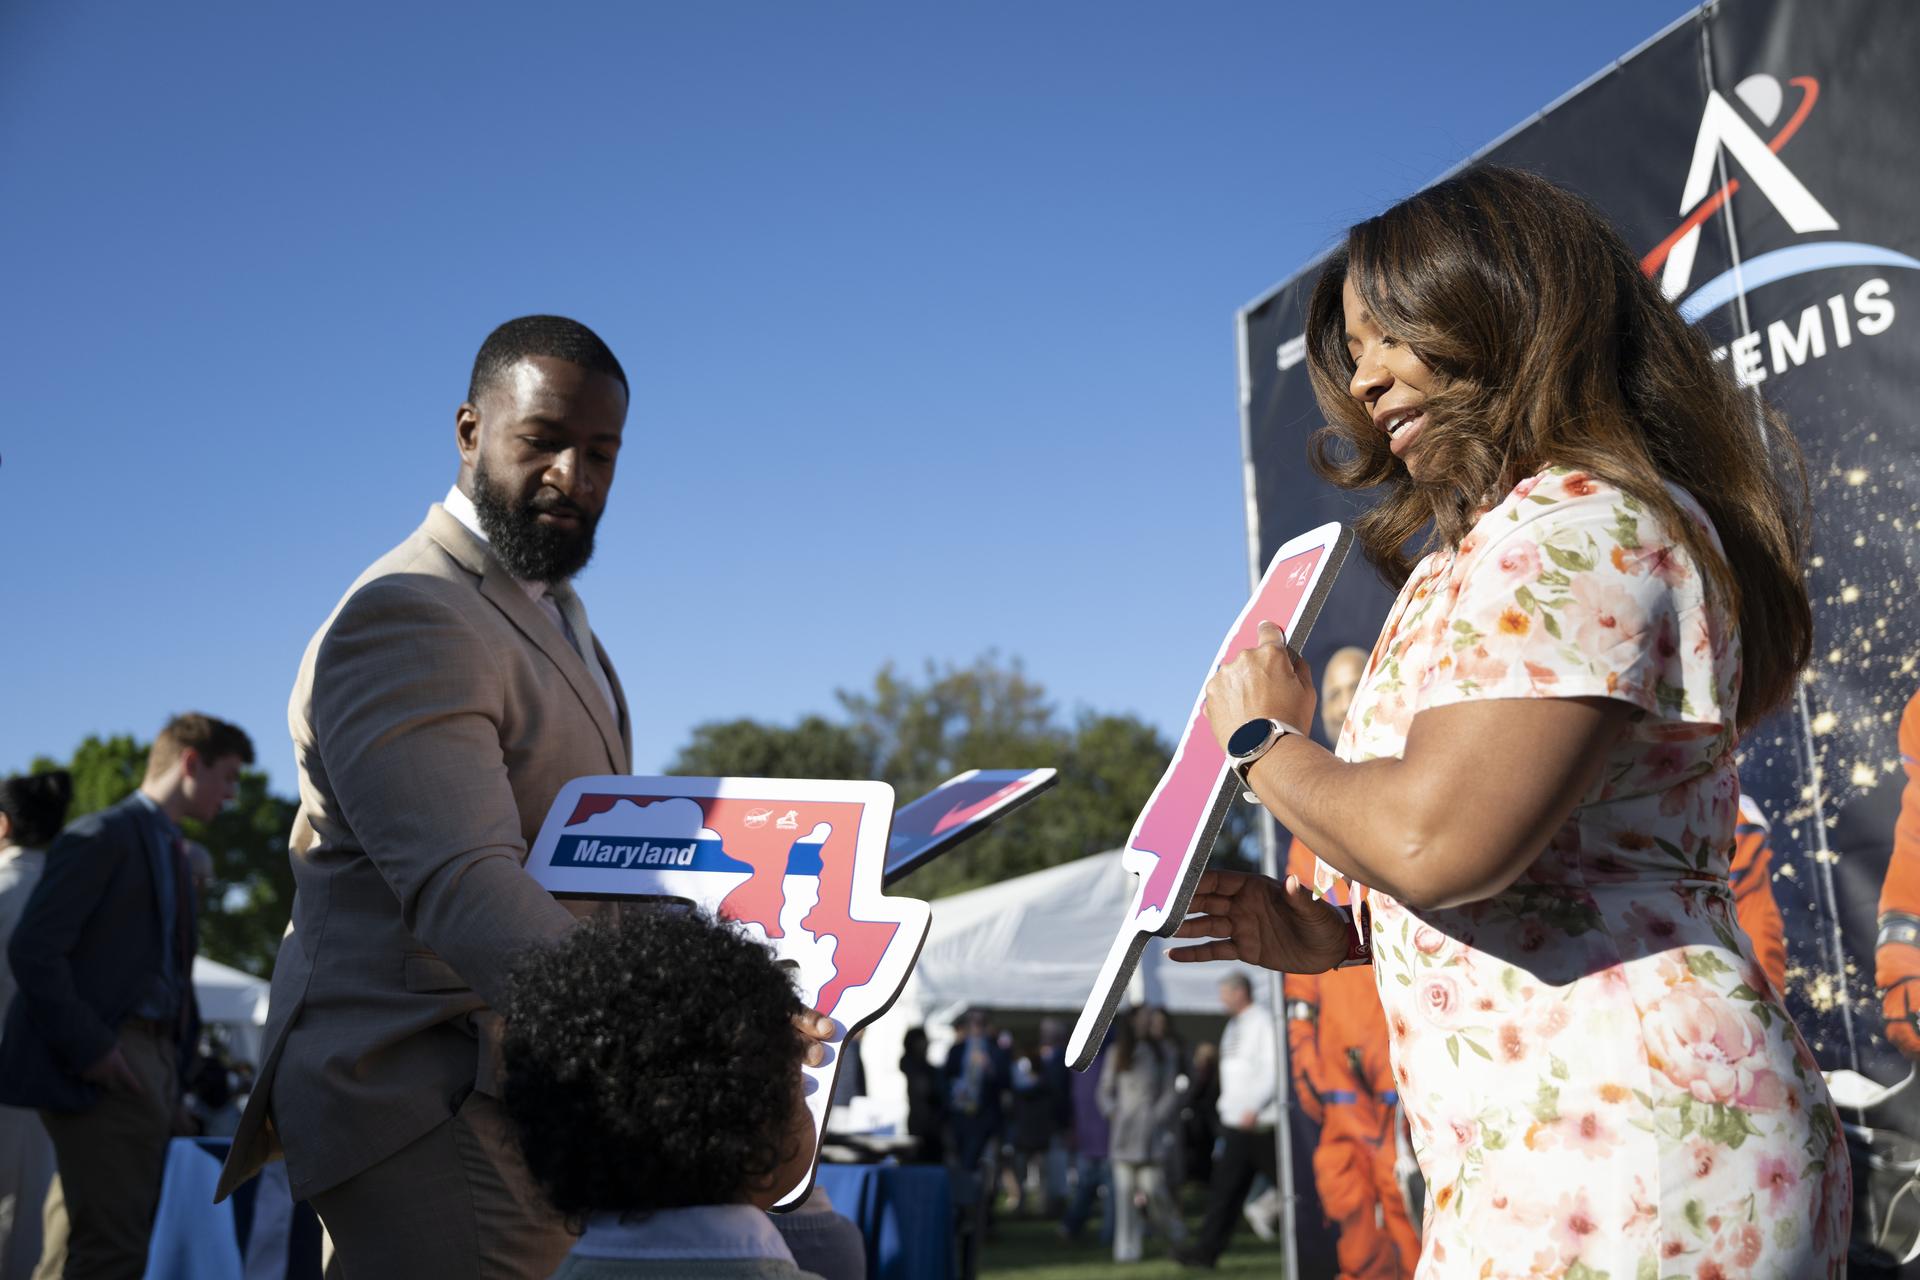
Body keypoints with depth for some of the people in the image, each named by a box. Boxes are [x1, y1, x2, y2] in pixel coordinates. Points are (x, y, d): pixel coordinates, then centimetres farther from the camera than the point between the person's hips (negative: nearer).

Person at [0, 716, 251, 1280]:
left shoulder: (174, 853, 21)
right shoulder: (103, 835, -5)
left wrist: (175, 1081, 10)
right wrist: (87, 1047, -18)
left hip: (154, 1061, 9)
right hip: (107, 1066, -9)